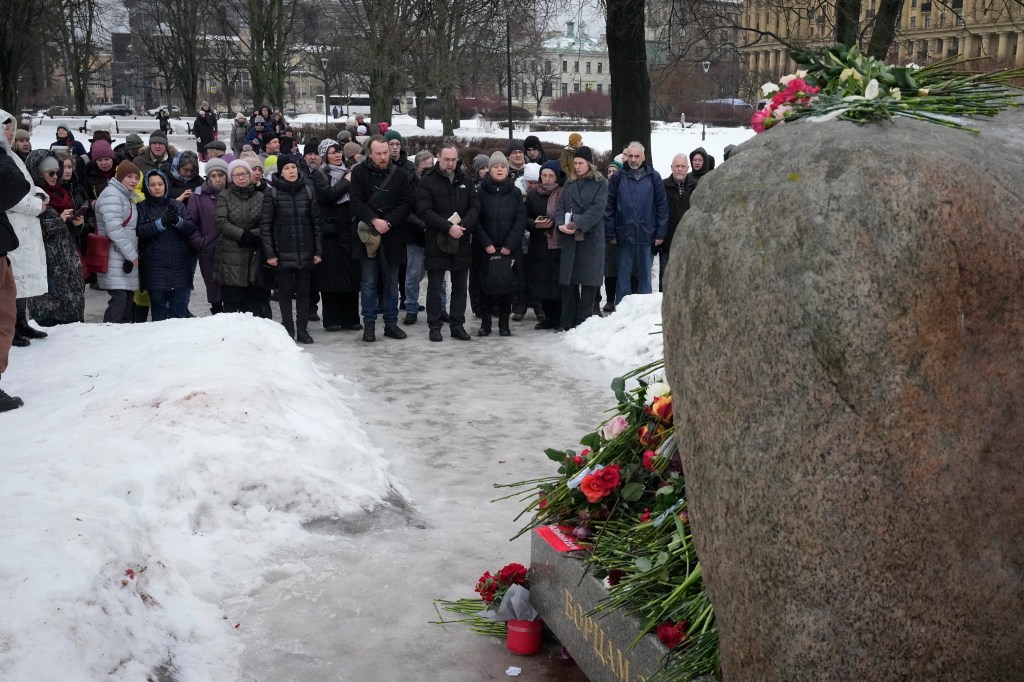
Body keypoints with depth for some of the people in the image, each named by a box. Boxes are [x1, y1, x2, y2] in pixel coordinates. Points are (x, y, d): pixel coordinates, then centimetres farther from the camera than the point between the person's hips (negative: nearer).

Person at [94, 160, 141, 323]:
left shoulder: (128, 197, 21)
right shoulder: (112, 195, -9)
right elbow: (114, 229, -19)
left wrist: (134, 255, 15)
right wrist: (131, 254, -15)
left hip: (128, 259, 9)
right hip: (115, 259, -9)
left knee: (128, 298, 7)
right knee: (119, 298, -15)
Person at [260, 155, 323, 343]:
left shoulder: (307, 192, 6)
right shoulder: (272, 193, -2)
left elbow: (316, 222, 7)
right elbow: (265, 225, -3)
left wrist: (318, 250, 2)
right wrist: (269, 253, -8)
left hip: (305, 251, 2)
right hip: (283, 252, -2)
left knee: (303, 291, 7)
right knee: (285, 291, 5)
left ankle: (302, 329, 15)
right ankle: (288, 329, 13)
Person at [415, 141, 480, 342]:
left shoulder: (465, 181, 9)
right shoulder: (426, 181, -4)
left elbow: (475, 207, 2)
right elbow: (425, 211, -14)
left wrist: (463, 226, -17)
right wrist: (448, 227, -22)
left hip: (462, 243, 4)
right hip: (436, 242, -4)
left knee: (460, 286, 9)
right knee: (435, 287, 4)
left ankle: (458, 324, 17)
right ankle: (434, 326, 13)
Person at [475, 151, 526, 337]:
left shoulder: (515, 192, 5)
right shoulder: (481, 191, 1)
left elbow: (520, 220, 0)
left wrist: (509, 245, -10)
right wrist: (486, 244, -12)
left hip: (509, 249, 1)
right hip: (486, 249, -1)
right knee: (487, 285, -1)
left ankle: (504, 323, 11)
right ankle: (485, 323, 8)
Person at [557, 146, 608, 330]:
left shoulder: (600, 183, 1)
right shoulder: (569, 183, 16)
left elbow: (597, 209, -10)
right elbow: (561, 206, 9)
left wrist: (578, 224, -19)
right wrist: (561, 224, -10)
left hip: (591, 237, -4)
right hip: (570, 238, 4)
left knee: (589, 280, -2)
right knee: (568, 281, 2)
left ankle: (583, 322, 3)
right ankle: (567, 323, 7)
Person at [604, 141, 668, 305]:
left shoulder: (653, 177, 4)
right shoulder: (617, 178, 3)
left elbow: (662, 206, 4)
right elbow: (609, 207, 2)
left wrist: (660, 233, -1)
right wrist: (610, 233, -3)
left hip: (646, 236, 0)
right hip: (624, 235, 0)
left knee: (645, 275, 8)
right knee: (623, 275, 5)